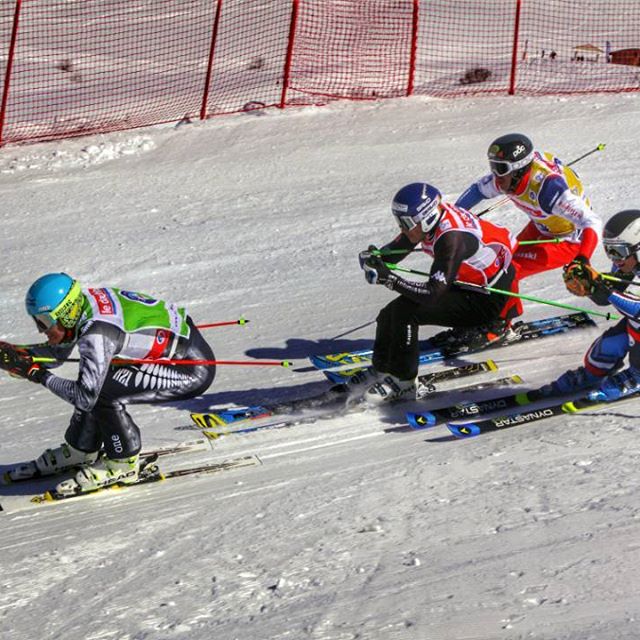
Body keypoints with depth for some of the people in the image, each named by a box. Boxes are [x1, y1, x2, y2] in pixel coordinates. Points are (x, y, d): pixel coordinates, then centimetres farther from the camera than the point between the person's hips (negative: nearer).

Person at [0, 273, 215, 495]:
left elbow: (85, 397, -26)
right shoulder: (81, 303, -2)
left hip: (194, 369, -9)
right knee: (96, 381, 7)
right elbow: (56, 353, 13)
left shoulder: (96, 334, -28)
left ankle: (123, 465, 0)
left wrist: (38, 375, -19)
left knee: (102, 393, -18)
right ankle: (79, 452, 25)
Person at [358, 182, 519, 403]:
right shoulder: (431, 216, -9)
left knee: (405, 311, -22)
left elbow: (433, 293, -35)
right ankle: (383, 370, 11)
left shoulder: (451, 238, -33)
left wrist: (389, 279, -40)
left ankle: (401, 380, -10)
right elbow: (396, 249, 2)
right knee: (389, 315, -1)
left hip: (488, 301, -9)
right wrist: (375, 256, -20)